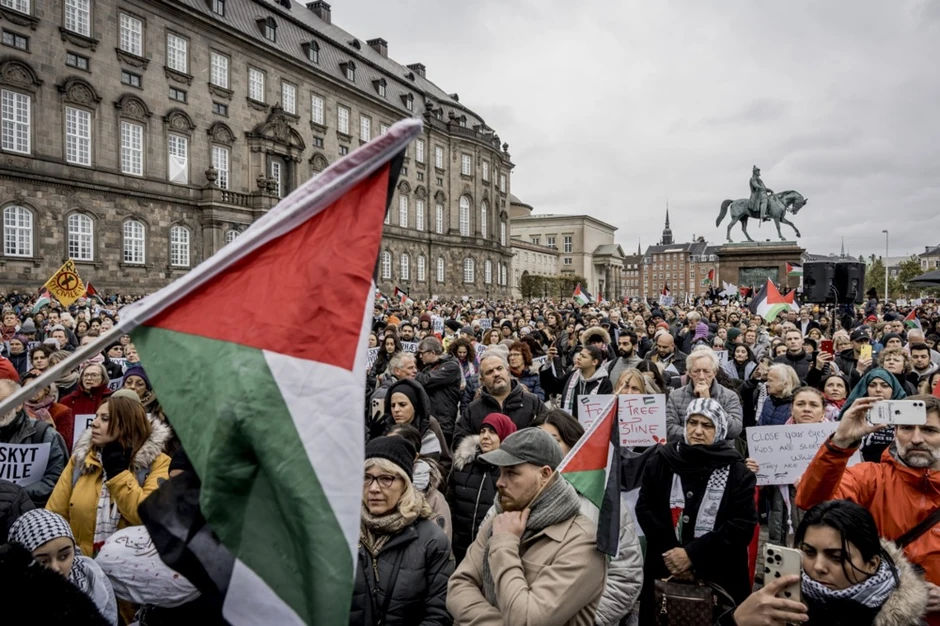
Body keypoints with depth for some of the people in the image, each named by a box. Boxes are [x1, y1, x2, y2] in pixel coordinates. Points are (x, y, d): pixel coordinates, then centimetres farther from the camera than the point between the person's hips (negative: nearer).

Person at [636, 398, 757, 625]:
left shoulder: (736, 470, -3)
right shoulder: (661, 460, 2)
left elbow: (744, 524, -10)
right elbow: (644, 509, 0)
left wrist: (692, 553, -16)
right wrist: (669, 552, -13)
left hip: (719, 577, -1)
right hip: (664, 572, 2)